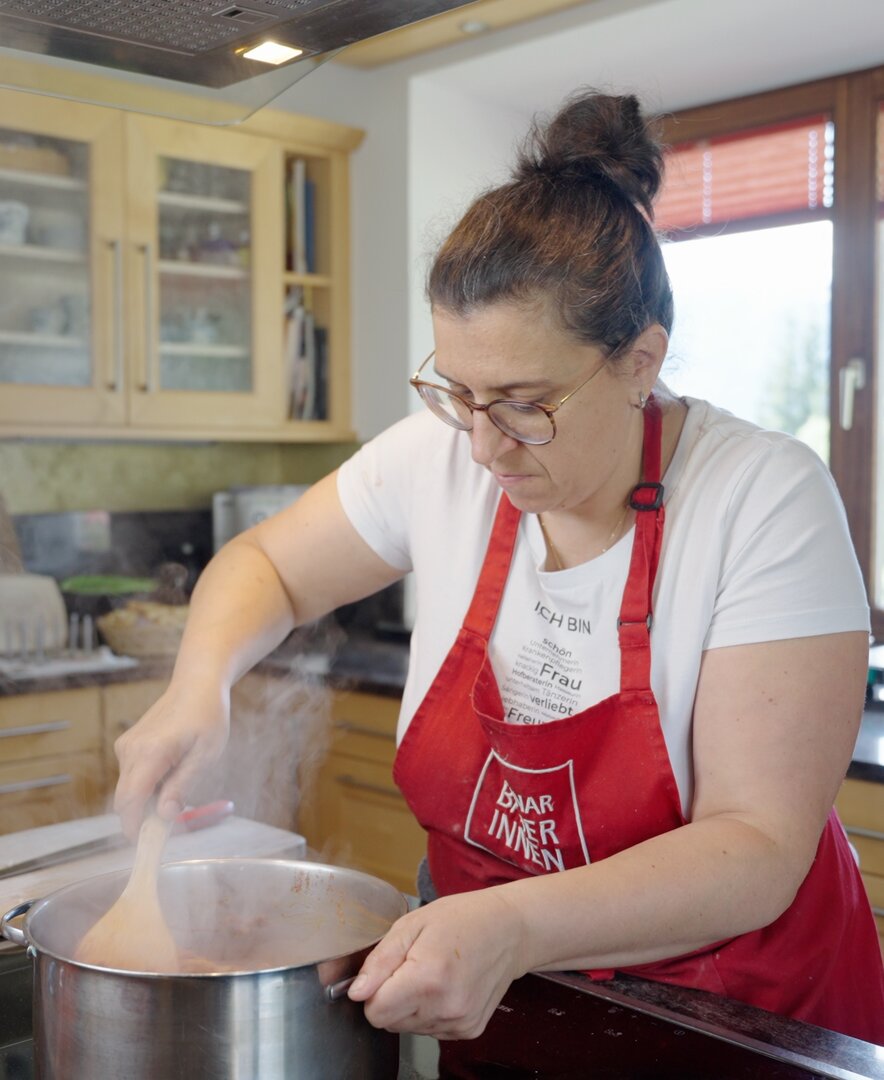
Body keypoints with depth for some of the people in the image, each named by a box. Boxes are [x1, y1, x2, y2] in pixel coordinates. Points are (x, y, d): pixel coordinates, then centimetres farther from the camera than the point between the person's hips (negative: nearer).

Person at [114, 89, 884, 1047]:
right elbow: (266, 564, 4)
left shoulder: (768, 500, -23)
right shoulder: (440, 456, -11)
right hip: (492, 1001, 4)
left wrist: (516, 928, -40)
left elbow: (760, 849, -25)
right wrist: (199, 687, -16)